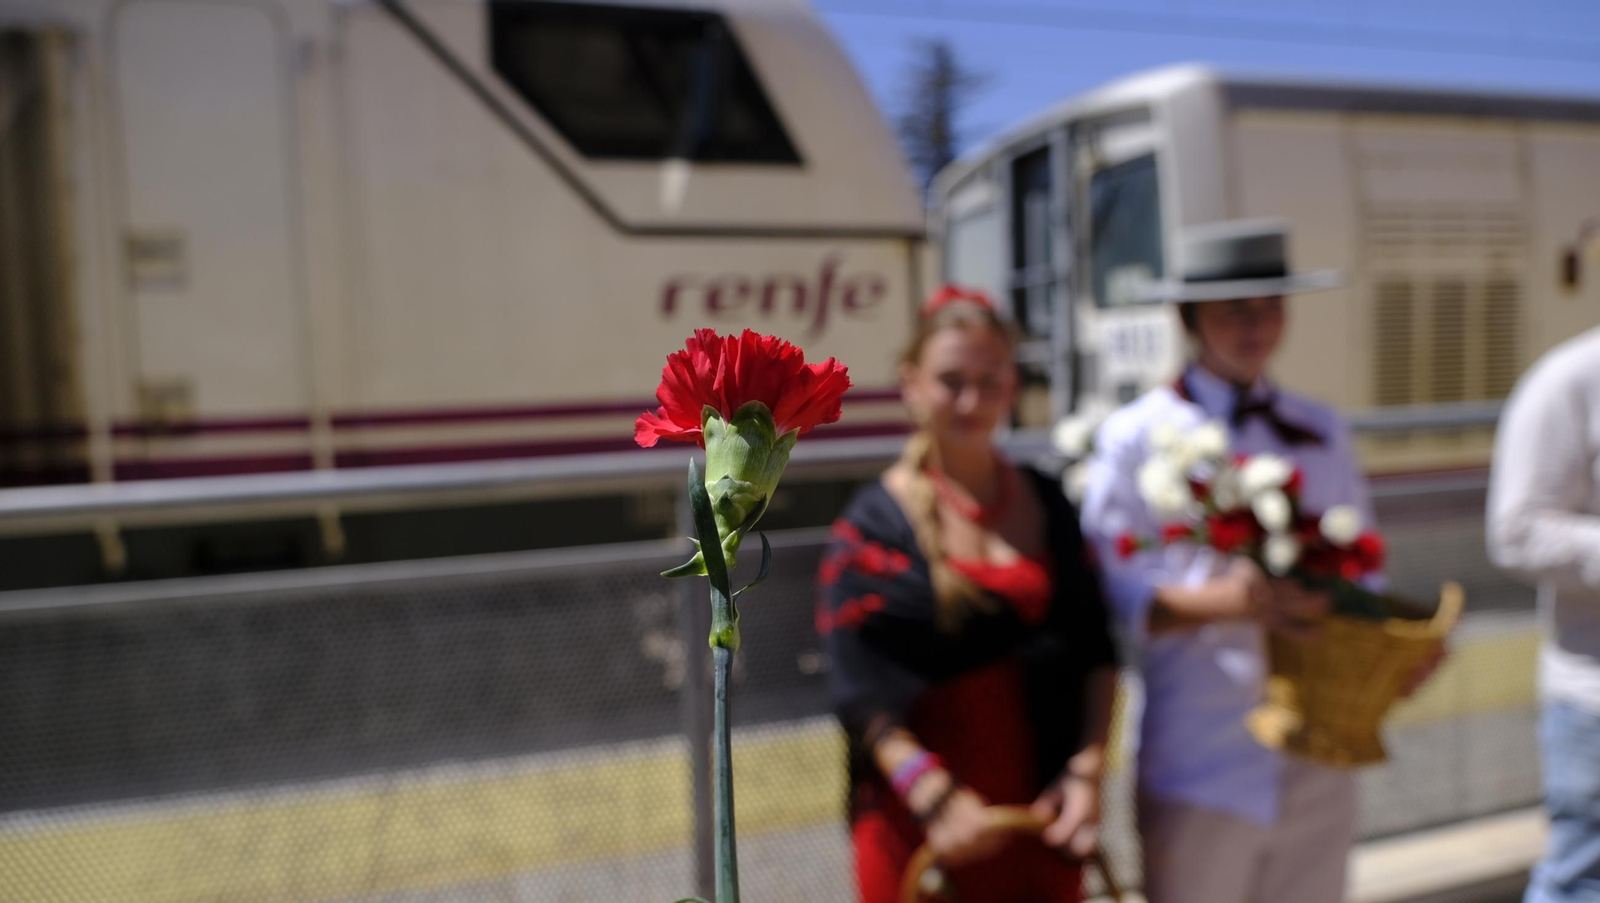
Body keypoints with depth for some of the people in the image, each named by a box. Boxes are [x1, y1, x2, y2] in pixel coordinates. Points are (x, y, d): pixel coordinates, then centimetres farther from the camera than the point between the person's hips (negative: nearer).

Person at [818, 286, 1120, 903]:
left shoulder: (1047, 503, 5)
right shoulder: (873, 523, -7)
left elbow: (1095, 649, 5)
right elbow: (860, 689, -13)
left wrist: (1088, 768, -6)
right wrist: (936, 797, -22)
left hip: (1041, 812, 4)